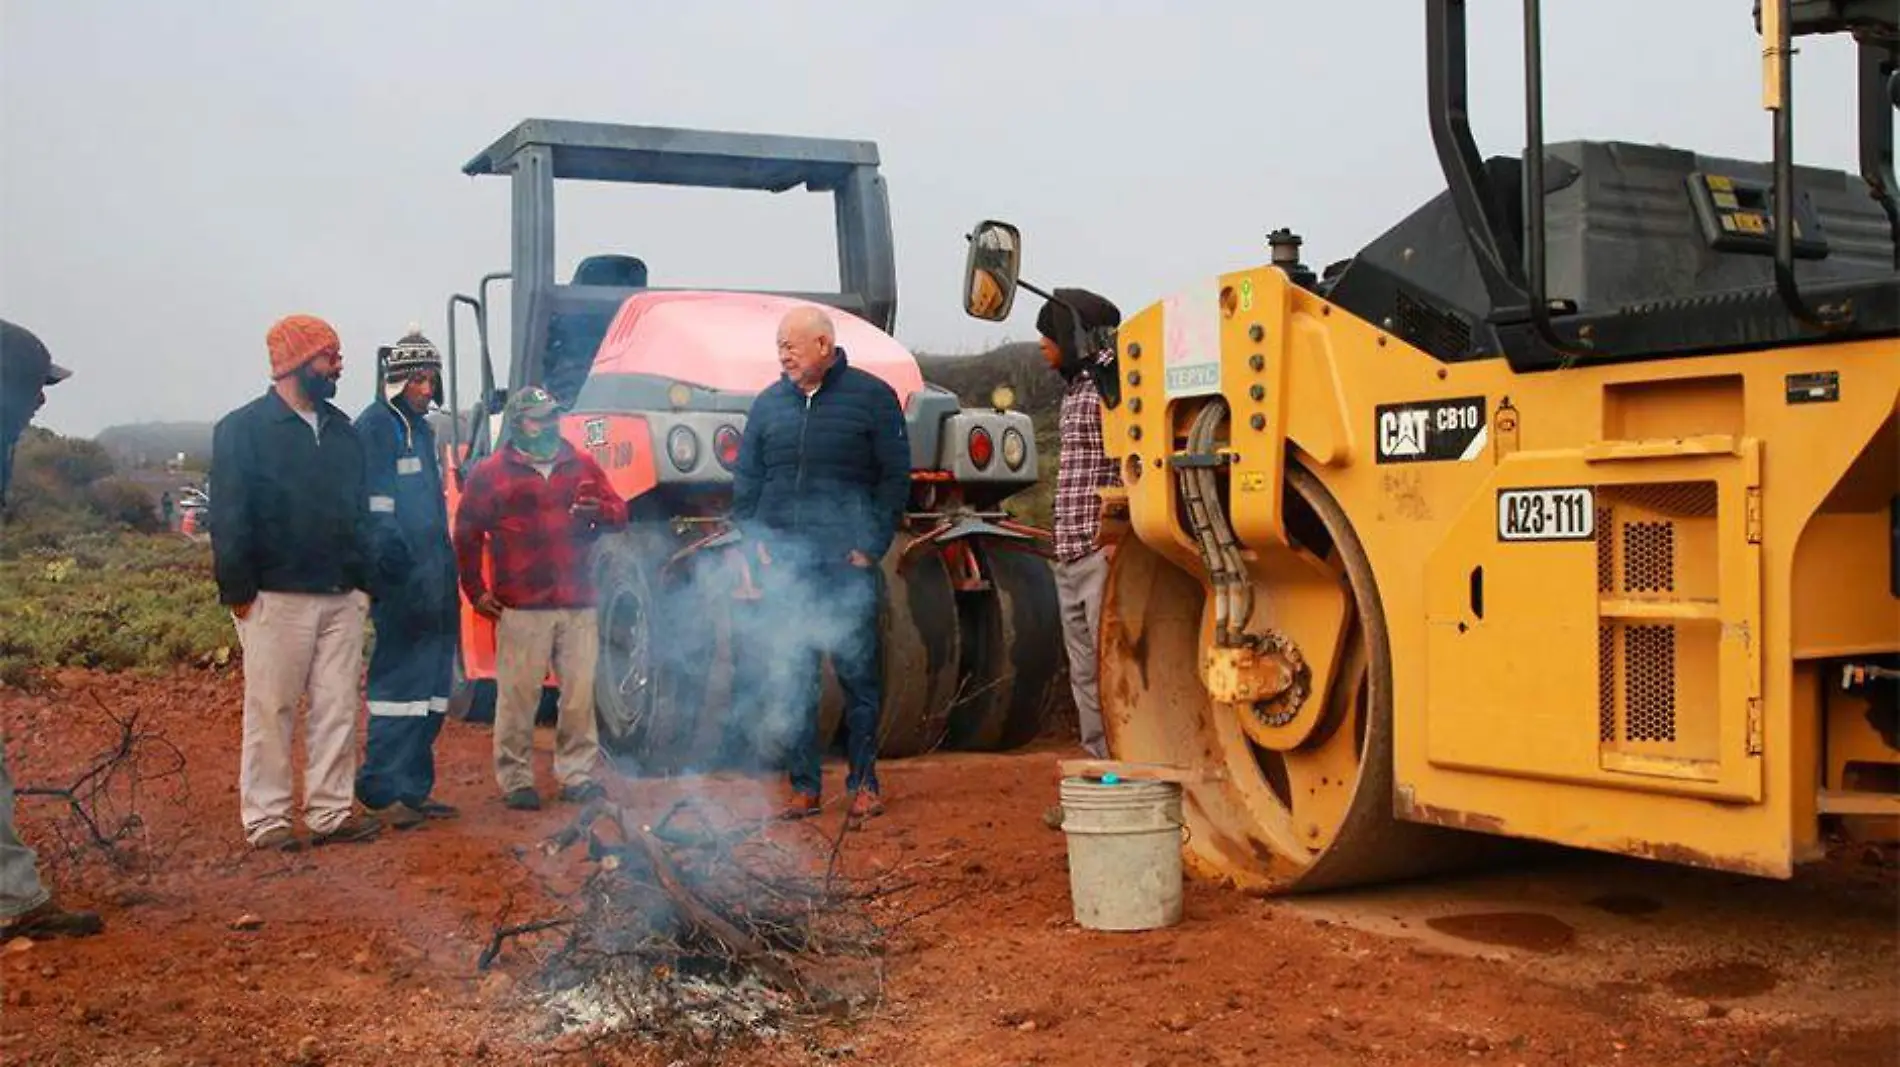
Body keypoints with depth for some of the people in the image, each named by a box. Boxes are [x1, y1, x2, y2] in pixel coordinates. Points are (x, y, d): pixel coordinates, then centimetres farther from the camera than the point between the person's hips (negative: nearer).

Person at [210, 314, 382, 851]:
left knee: (338, 706, 6)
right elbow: (229, 518, -7)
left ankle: (331, 810, 13)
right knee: (272, 709, 0)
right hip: (277, 598, -6)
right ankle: (265, 817, 7)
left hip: (342, 598, 6)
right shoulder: (243, 429, -4)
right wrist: (239, 591, -12)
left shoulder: (343, 431, 15)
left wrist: (362, 580, 11)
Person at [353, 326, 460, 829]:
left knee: (432, 686, 11)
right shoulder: (374, 426, -8)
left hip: (435, 578, 9)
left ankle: (414, 788, 17)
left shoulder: (421, 428, 20)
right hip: (403, 580, -9)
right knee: (400, 682, -8)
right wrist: (390, 560, -25)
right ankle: (384, 791, -4)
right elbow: (375, 507, -16)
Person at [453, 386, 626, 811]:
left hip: (579, 605, 3)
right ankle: (515, 780, 9)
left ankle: (577, 774, 14)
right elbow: (467, 533, 8)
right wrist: (475, 591, 5)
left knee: (581, 693, 3)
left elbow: (619, 512, 18)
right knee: (518, 696, -1)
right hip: (521, 609, -3)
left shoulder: (582, 466, 15)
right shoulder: (490, 473, 5)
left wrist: (600, 511, -6)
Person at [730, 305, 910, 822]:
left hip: (848, 565, -3)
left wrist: (872, 545, -7)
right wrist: (756, 541, 2)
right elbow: (745, 480, 14)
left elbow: (895, 477, -1)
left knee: (858, 673, 4)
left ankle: (863, 783, 15)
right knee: (792, 678, 5)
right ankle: (804, 785, 13)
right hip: (784, 565, 3)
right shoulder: (769, 403, 11)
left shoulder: (872, 397, 0)